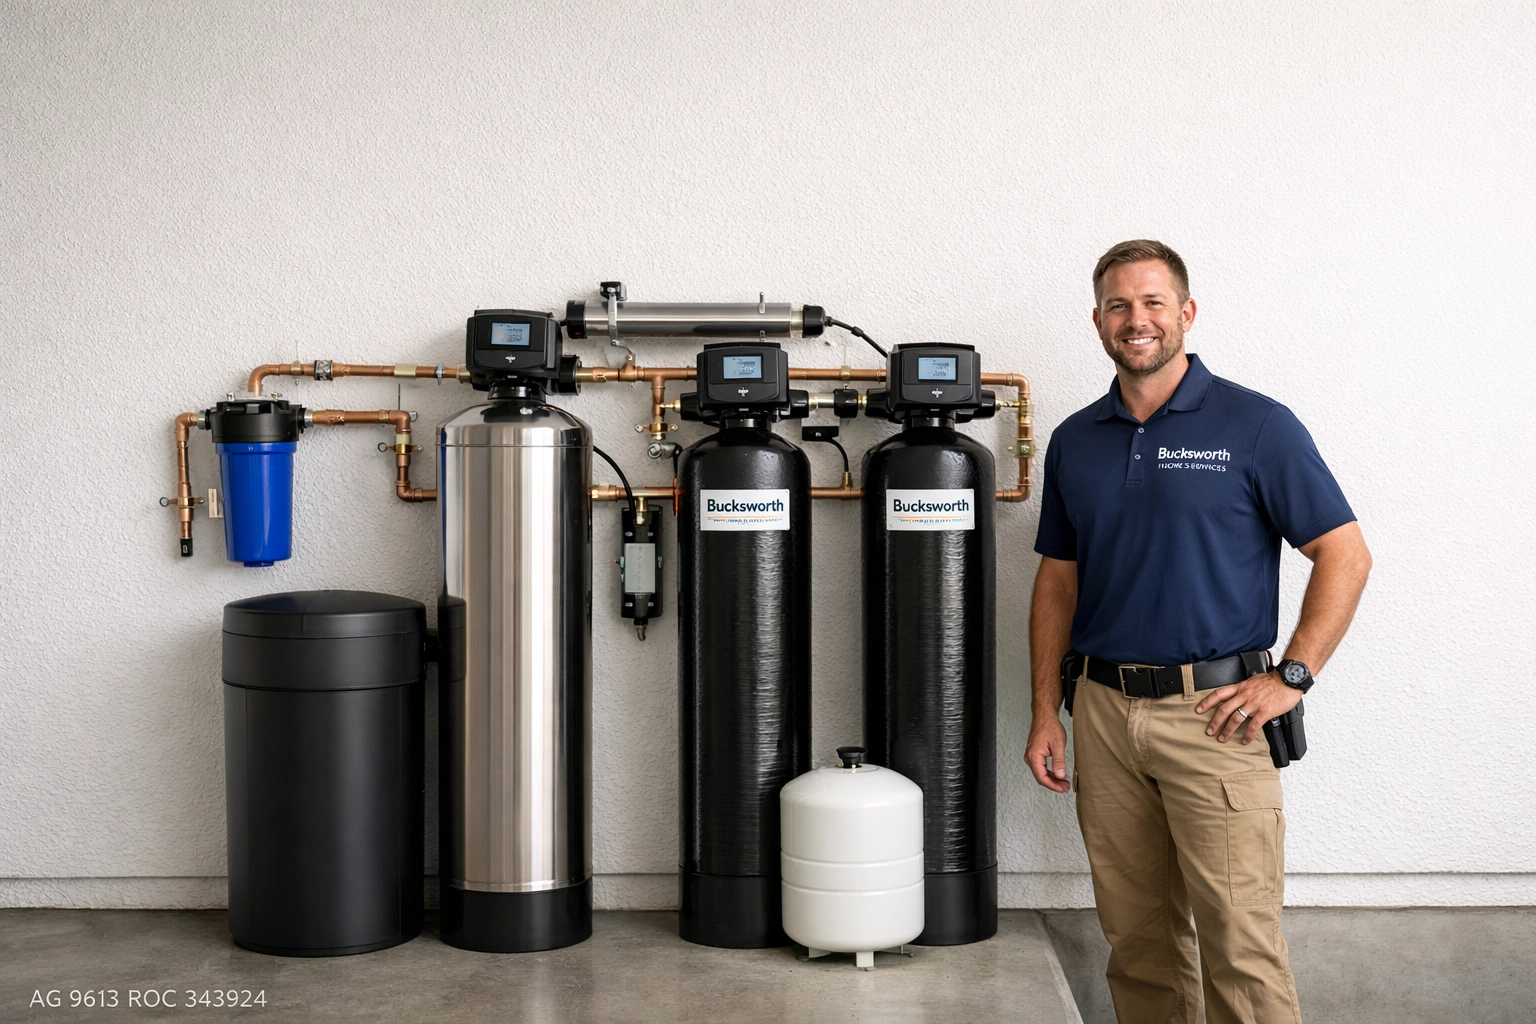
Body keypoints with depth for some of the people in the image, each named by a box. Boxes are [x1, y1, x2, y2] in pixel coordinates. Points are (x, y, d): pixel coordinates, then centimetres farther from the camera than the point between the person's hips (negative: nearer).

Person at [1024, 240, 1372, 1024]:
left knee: (1241, 943, -6)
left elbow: (1345, 555, -5)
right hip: (1104, 713, 5)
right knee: (1136, 936, 11)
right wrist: (1046, 713, 9)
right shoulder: (1075, 441, 10)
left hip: (1214, 712, -5)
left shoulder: (1256, 427, -4)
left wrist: (1290, 678, -12)